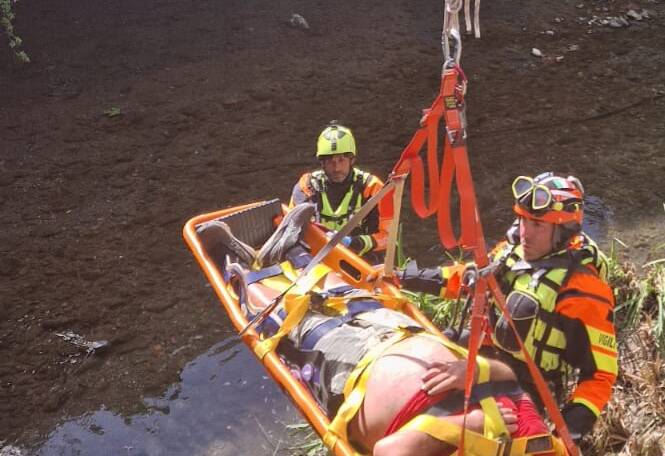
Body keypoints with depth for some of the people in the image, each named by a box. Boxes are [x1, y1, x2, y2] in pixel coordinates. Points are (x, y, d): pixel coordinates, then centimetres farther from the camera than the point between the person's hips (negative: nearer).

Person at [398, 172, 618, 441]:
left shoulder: (582, 290, -22)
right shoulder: (512, 251, -3)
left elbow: (601, 374, -18)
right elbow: (468, 277, 16)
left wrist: (574, 423, -30)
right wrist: (405, 277, 14)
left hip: (520, 397, -7)